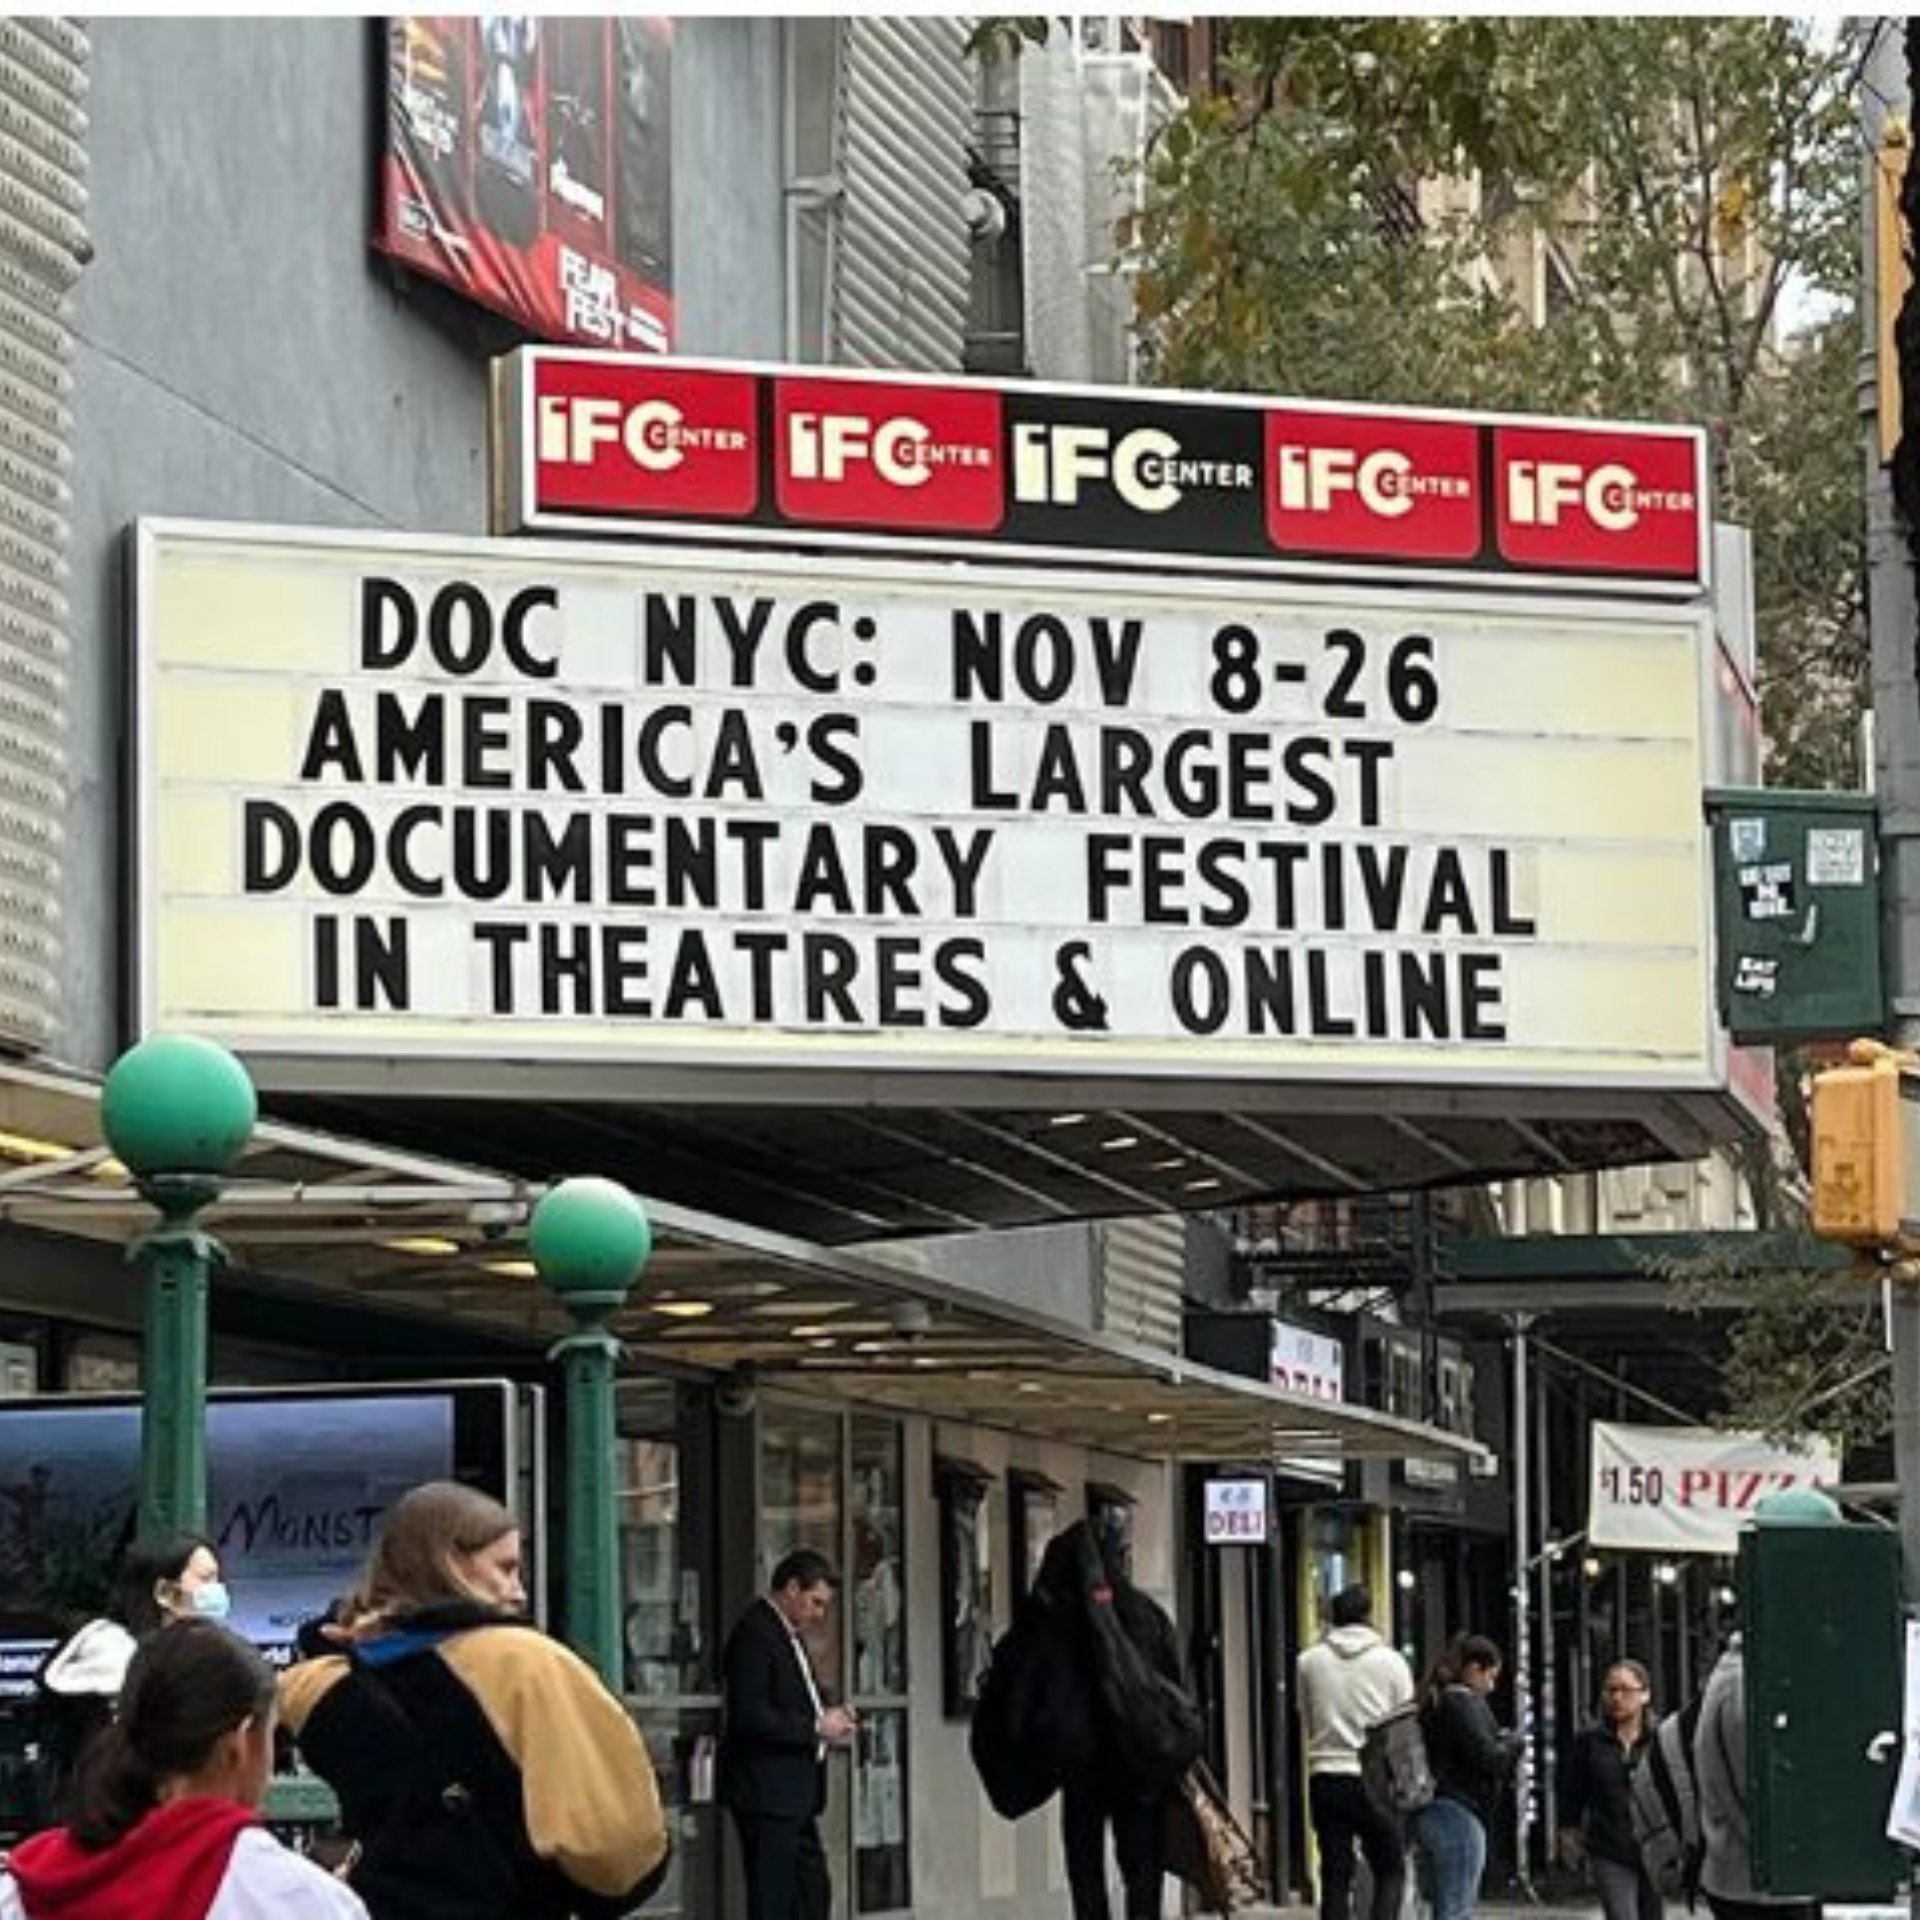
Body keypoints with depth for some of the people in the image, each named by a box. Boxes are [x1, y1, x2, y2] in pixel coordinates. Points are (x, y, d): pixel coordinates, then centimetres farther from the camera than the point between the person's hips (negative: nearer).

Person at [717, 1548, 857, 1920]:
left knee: (813, 1889, 12)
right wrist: (816, 1728, -17)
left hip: (794, 1795, 11)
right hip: (766, 1792, -11)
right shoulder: (754, 1634, -15)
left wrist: (829, 1720, 6)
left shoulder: (789, 1634, 17)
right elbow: (749, 1718, -23)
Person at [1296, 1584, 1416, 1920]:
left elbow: (1307, 1724, 12)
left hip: (1325, 1778, 2)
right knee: (1390, 1873, 7)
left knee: (1335, 1878, 7)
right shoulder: (1391, 1661, -2)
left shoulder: (1308, 1662, 4)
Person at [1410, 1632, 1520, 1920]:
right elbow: (1486, 1758, -19)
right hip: (1458, 1813, -9)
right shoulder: (1465, 1703, -12)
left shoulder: (1434, 1701, 16)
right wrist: (1512, 1743, 1)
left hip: (1429, 1816, 9)